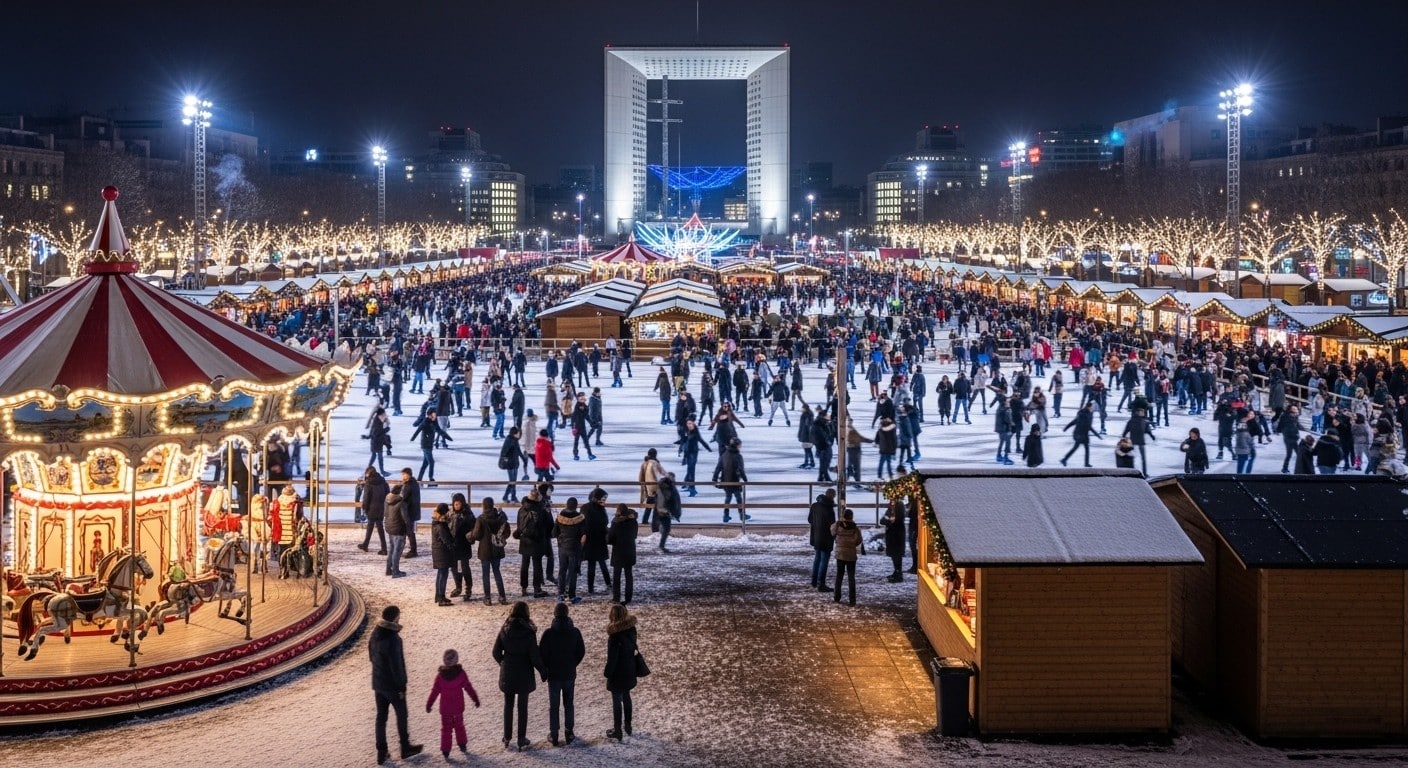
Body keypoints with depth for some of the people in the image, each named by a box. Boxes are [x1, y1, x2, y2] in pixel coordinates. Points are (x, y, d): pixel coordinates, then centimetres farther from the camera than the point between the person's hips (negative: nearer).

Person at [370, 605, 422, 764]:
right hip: (392, 685, -7)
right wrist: (401, 687, -15)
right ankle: (405, 748, 26)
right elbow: (396, 666, -24)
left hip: (378, 683, 7)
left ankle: (382, 753, 19)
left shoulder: (375, 633, -1)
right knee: (402, 715, 12)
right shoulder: (392, 639, -27)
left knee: (381, 716, 14)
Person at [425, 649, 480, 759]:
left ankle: (446, 752, 8)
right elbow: (469, 688, -6)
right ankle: (463, 746, 31)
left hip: (445, 708, -1)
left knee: (446, 729, 9)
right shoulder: (461, 673, -12)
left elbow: (435, 691, -6)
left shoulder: (440, 675, -13)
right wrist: (476, 699, 6)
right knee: (459, 726, 22)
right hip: (458, 707, 1)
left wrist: (429, 704, 5)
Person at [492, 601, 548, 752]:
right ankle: (521, 740, 14)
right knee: (522, 706, 9)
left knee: (508, 705, 18)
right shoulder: (528, 632, -17)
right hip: (524, 674, -2)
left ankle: (507, 738, 26)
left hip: (507, 675, 2)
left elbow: (496, 652, -2)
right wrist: (543, 671, -1)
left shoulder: (504, 630, -8)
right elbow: (534, 656, -15)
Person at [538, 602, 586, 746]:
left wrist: (546, 668, 5)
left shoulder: (548, 633, -16)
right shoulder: (575, 632, -7)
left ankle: (553, 735, 12)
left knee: (554, 706, 8)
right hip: (570, 674, 2)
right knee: (569, 704, 14)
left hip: (553, 674, -2)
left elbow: (542, 653, -12)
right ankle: (569, 733, 17)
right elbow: (581, 652, 2)